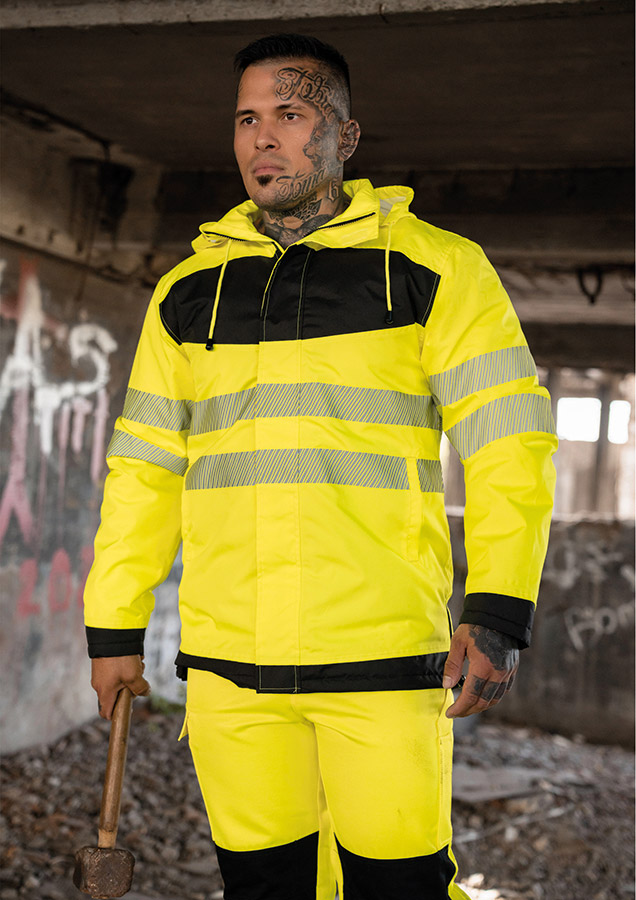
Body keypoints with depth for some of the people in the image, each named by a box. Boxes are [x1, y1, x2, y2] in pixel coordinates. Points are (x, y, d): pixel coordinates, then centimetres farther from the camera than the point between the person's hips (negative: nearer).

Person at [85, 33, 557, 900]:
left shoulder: (437, 268, 2)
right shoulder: (188, 291, 12)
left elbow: (509, 440, -3)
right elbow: (144, 465, 15)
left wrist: (498, 611, -14)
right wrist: (114, 626, 11)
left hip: (384, 656, -3)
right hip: (227, 662, 3)